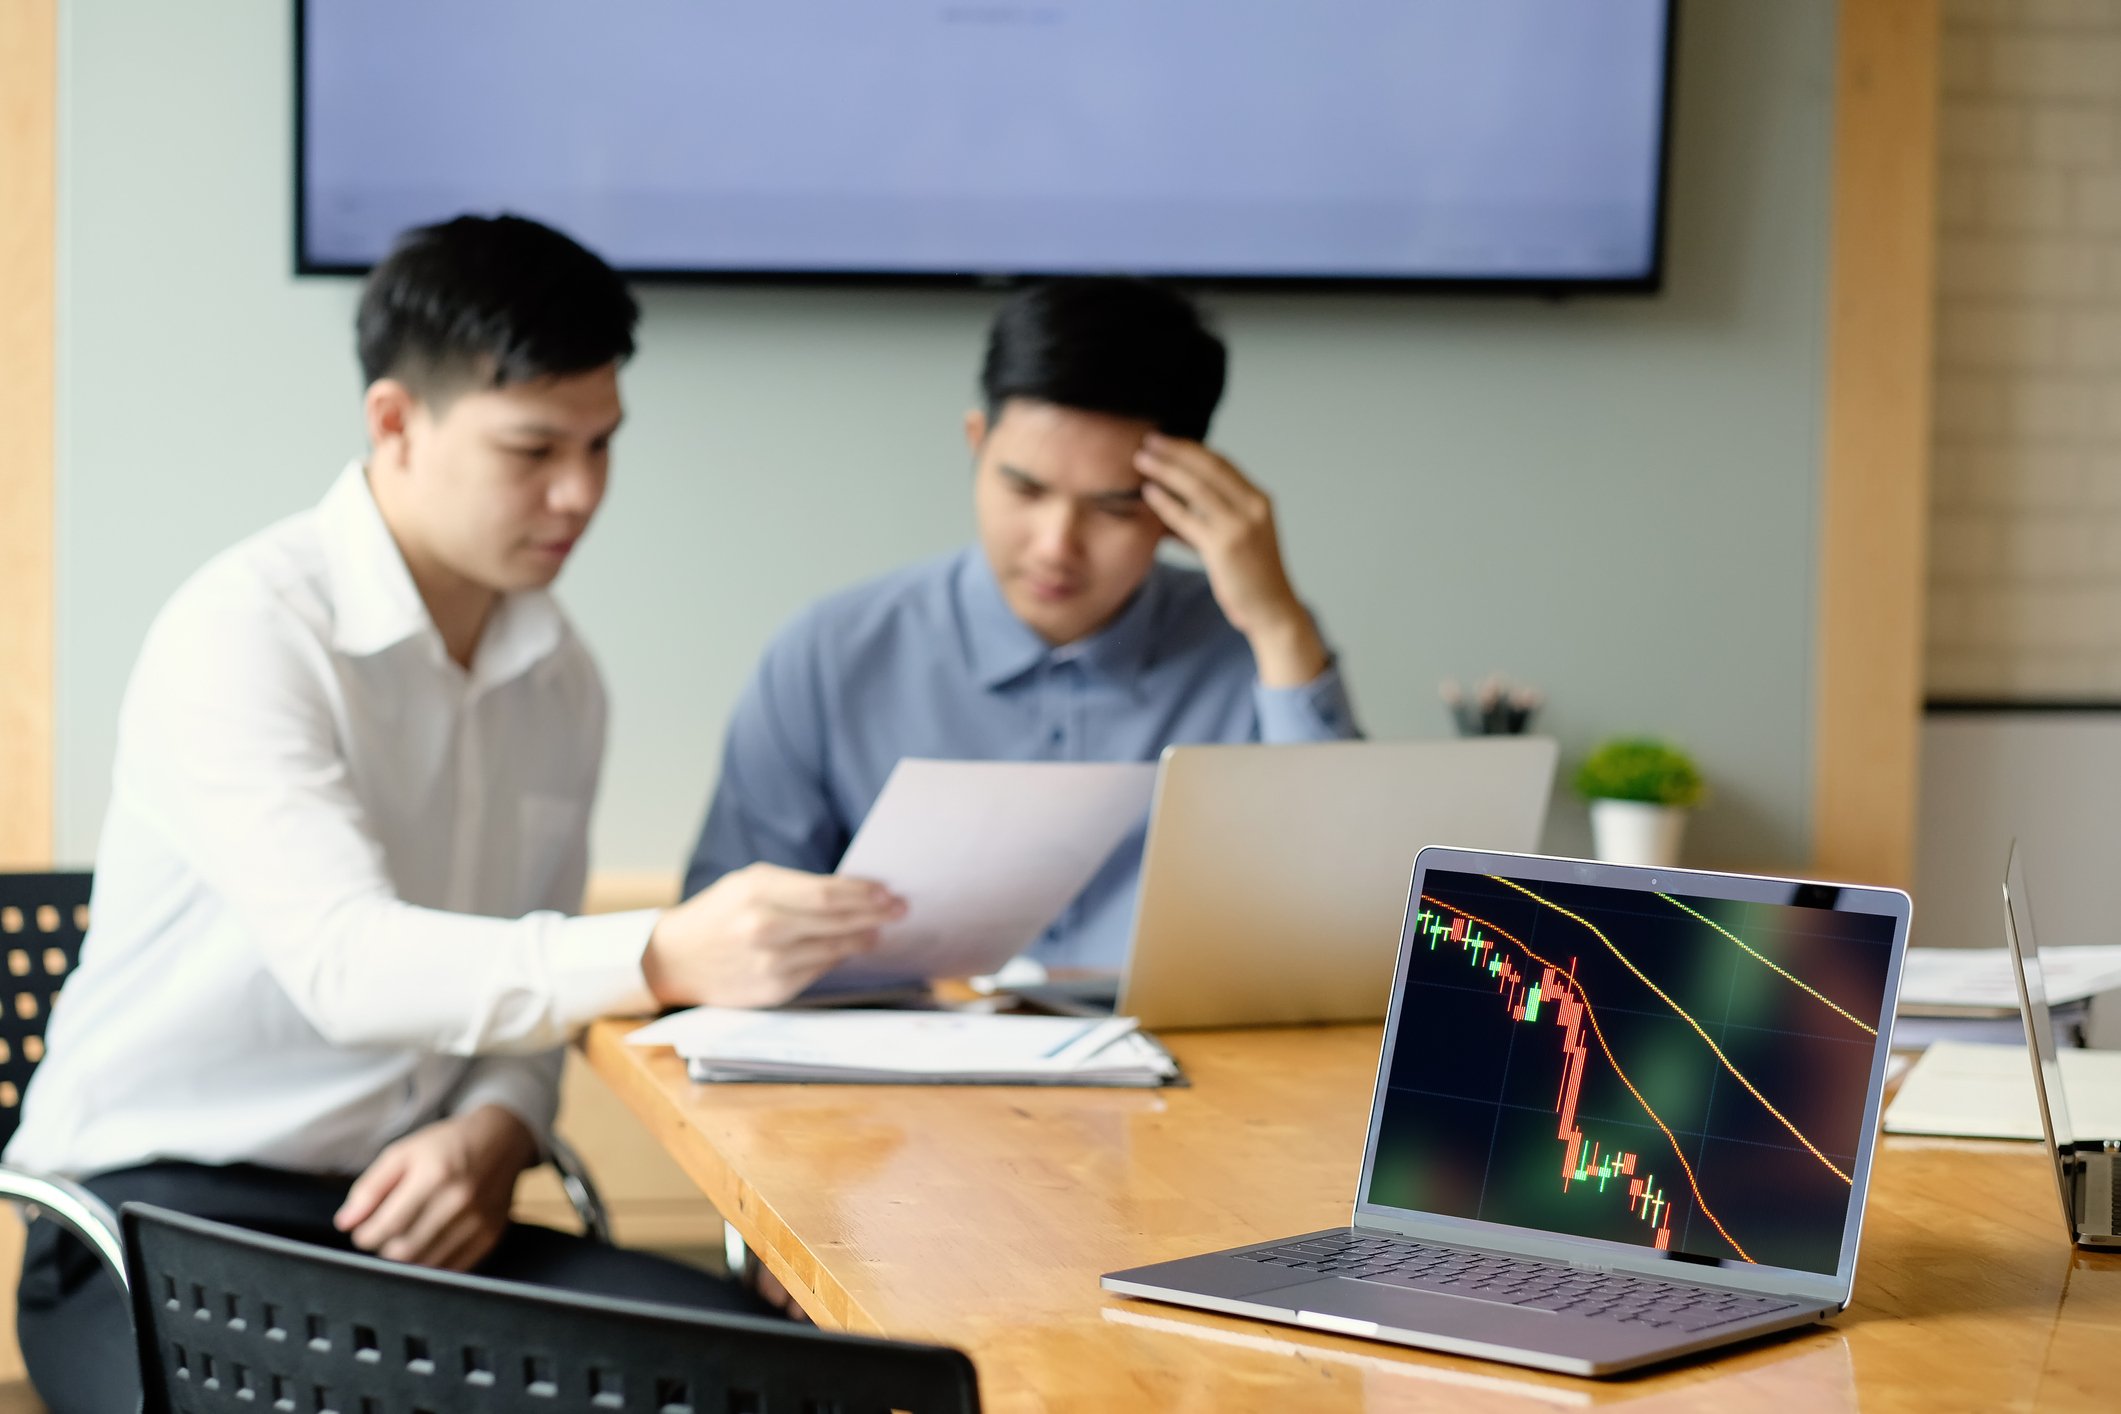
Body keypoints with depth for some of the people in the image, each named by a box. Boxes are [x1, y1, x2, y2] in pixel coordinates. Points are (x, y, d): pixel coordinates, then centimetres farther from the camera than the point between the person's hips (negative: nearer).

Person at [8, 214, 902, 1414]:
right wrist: (663, 960, -41)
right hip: (165, 1210, -6)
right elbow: (345, 964, -27)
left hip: (416, 1217, 6)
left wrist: (493, 1133, -8)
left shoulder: (559, 680, 11)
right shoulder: (244, 632, -13)